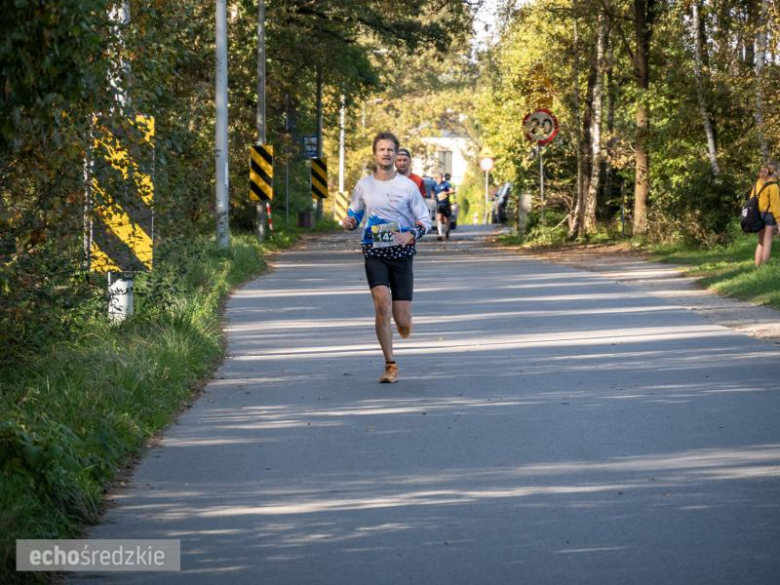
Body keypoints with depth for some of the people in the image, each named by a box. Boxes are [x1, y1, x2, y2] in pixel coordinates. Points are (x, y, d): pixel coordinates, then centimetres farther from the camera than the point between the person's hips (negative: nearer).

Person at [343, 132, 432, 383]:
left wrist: (410, 235, -19)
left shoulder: (407, 186, -1)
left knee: (403, 324, -5)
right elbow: (354, 212, 20)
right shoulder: (363, 185, 5)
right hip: (374, 253, 1)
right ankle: (390, 365, -12)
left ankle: (402, 324, 36)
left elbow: (424, 221, 2)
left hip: (402, 254, -1)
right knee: (382, 303, -22)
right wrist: (349, 221, -5)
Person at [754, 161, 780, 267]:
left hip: (758, 215, 7)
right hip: (769, 215, -7)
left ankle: (757, 267, 17)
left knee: (761, 242, 16)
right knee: (767, 243, -2)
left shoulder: (758, 183, 9)